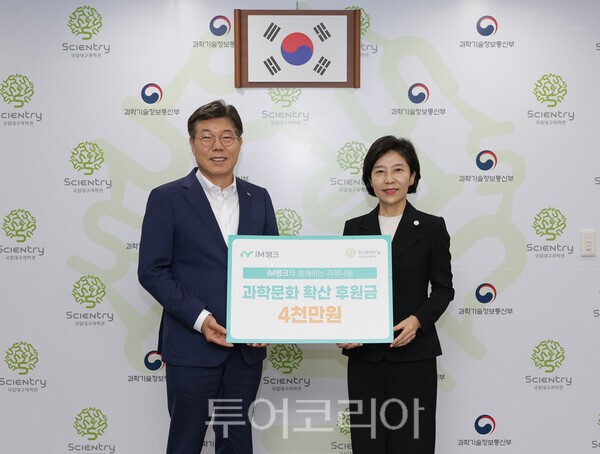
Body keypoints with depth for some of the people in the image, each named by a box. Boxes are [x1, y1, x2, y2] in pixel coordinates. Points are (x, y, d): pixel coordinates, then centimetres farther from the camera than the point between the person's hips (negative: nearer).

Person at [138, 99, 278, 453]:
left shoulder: (259, 198, 8)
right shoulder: (167, 198, -4)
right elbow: (151, 271, -7)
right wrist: (199, 318, -16)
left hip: (248, 347, 4)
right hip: (192, 347, -3)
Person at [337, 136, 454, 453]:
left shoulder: (431, 227, 0)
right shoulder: (354, 228, 6)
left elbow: (443, 288, 2)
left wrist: (418, 320, -15)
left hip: (414, 355, -2)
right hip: (364, 355, 2)